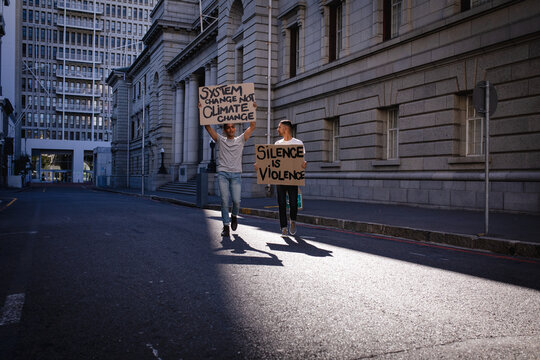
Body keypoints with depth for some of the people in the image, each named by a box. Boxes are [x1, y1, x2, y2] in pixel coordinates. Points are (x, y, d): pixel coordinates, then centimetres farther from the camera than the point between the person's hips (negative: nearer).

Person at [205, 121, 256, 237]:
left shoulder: (241, 140, 14)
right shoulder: (220, 140, 14)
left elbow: (252, 126, 8)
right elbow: (208, 127, 9)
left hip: (236, 174, 0)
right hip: (222, 174, 0)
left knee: (236, 200, -8)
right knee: (224, 200, -7)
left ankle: (234, 216, 25)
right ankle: (226, 226, 1)